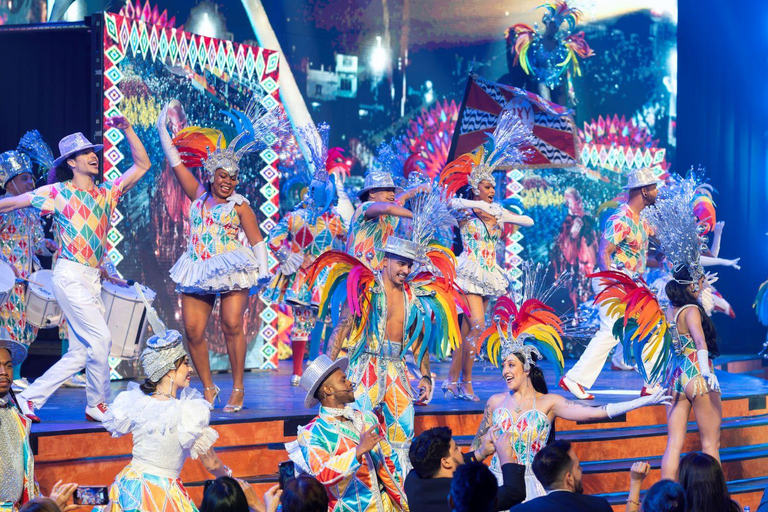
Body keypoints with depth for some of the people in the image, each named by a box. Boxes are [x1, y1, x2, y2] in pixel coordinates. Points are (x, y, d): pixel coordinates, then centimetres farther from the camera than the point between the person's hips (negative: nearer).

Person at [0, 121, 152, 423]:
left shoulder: (107, 193, 13)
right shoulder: (57, 193, -1)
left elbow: (142, 165, 14)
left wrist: (127, 129, 7)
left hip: (93, 279, 6)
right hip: (70, 275, -6)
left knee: (80, 353, 3)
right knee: (100, 339, -13)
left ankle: (29, 399, 11)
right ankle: (98, 404, 2)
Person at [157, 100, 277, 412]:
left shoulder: (239, 206, 2)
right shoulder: (199, 196, 10)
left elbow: (256, 240, 2)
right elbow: (176, 163, 13)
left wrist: (264, 269, -6)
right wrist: (163, 131, 14)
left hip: (233, 271, -4)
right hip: (198, 271, 4)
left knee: (232, 325, -14)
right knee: (193, 331, -4)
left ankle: (238, 388, -4)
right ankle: (208, 388, 9)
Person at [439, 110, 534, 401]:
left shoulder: (497, 211, 13)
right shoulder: (467, 211, -5)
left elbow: (529, 221, 15)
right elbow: (455, 202, -30)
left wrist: (505, 218, 1)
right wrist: (482, 206, -20)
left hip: (488, 275, 6)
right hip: (470, 273, -6)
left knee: (468, 329, 5)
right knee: (477, 326, -17)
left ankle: (452, 380, 9)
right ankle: (465, 382, -8)